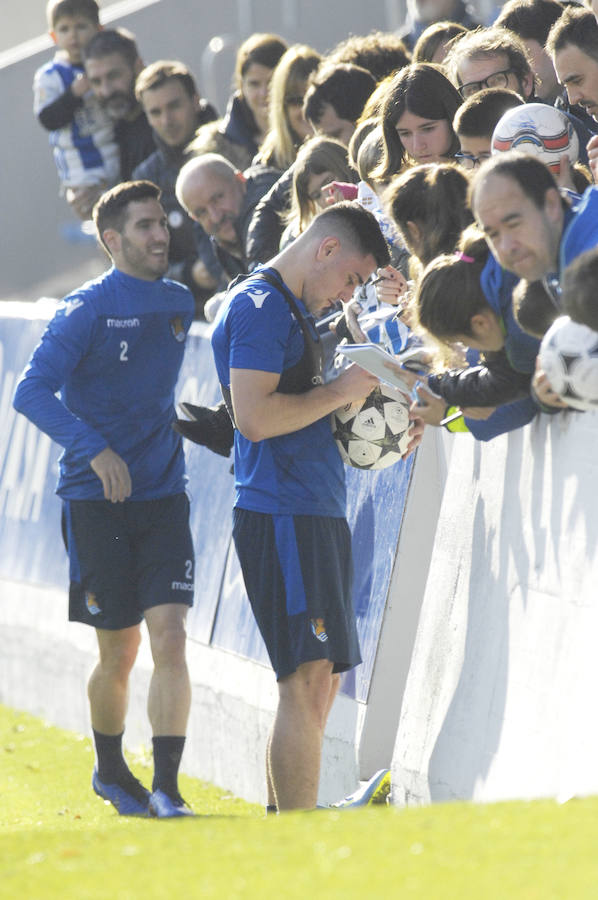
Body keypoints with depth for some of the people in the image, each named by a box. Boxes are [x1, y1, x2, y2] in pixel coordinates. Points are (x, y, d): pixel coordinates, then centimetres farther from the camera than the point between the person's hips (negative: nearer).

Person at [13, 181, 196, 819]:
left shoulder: (179, 305, 10)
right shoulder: (88, 308, -8)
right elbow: (32, 392, -16)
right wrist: (95, 449, -25)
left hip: (163, 496, 4)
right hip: (98, 501, -4)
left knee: (169, 637, -11)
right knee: (119, 652, 6)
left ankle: (166, 789, -11)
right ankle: (111, 772, 29)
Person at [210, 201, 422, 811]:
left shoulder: (294, 309, 21)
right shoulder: (258, 307, -11)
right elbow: (256, 417, -21)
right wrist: (342, 391, -12)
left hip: (316, 510, 11)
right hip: (280, 514, -11)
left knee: (316, 683, 11)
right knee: (309, 680, -13)